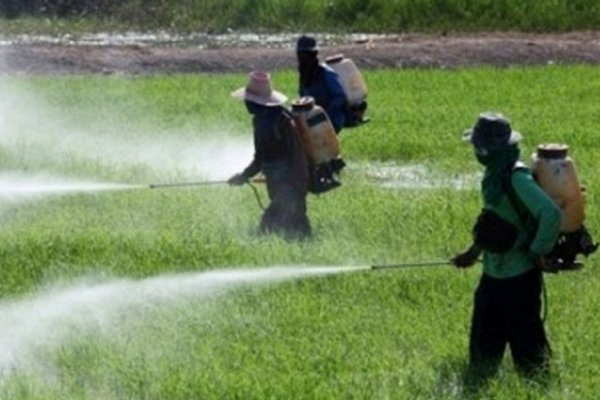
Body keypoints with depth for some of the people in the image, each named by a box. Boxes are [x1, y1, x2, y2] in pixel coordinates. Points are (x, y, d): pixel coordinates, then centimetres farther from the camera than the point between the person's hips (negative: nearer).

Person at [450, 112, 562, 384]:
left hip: (519, 273, -9)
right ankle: (477, 382, 26)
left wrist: (538, 253, -21)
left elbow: (551, 214, -31)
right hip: (494, 270, 9)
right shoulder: (494, 173, 7)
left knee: (523, 334, 0)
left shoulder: (517, 178, -23)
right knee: (484, 332, 16)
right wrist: (474, 252, 23)